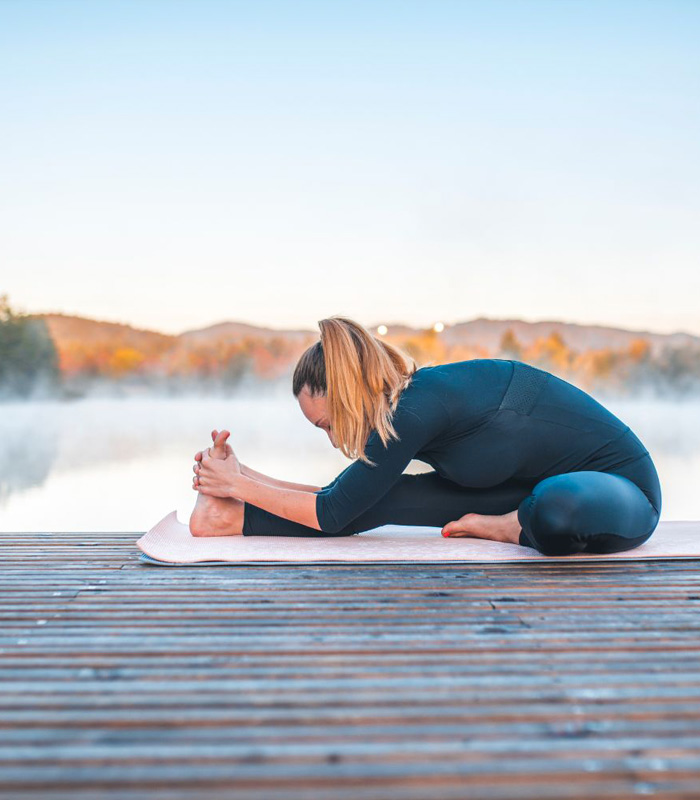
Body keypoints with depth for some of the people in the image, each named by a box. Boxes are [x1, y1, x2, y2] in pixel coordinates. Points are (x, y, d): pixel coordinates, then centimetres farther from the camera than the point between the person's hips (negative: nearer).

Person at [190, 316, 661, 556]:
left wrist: (240, 484, -9)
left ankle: (513, 527, -11)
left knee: (556, 507, -44)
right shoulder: (411, 401, 0)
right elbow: (343, 497, 7)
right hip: (547, 483, 7)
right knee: (384, 496, -8)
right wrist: (240, 477, 4)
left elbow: (333, 515, -19)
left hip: (621, 486, -7)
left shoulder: (417, 409, -28)